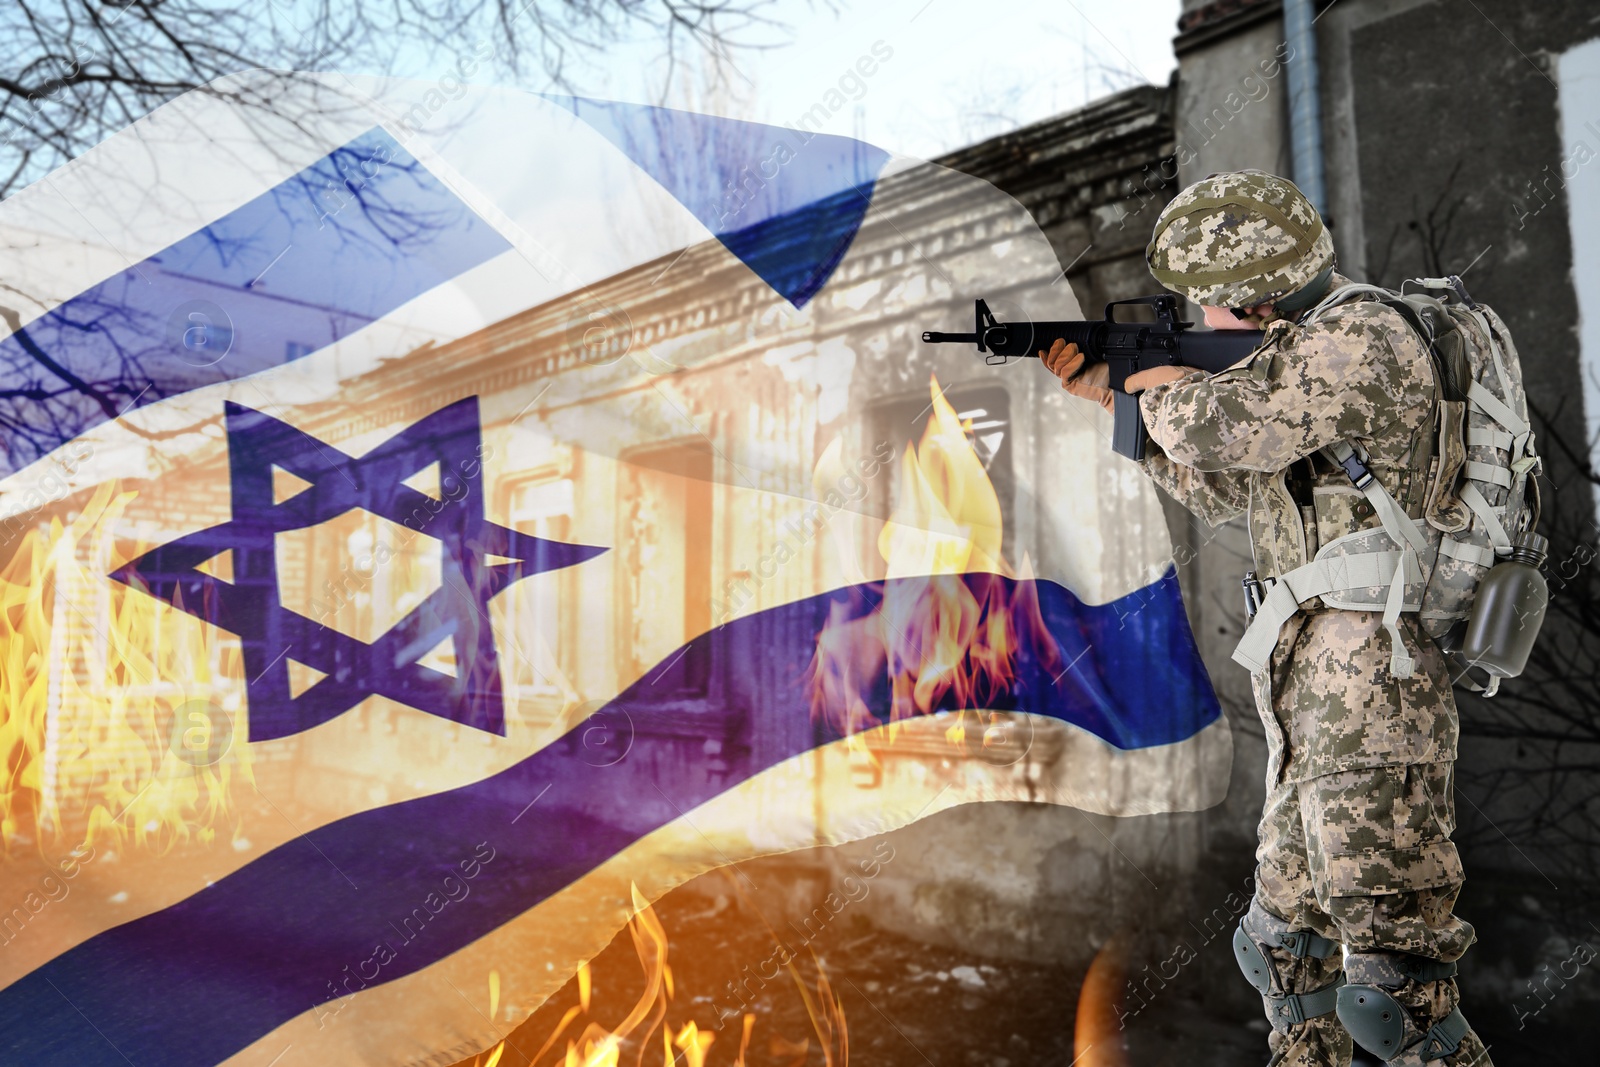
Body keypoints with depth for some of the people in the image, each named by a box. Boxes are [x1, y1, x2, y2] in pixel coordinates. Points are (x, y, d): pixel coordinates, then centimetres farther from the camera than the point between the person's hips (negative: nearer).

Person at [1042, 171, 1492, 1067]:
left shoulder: (1362, 338, -13)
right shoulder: (1305, 351, 17)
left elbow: (1222, 425, -26)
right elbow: (1219, 493, 24)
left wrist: (1156, 381, -2)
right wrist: (1109, 393, 17)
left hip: (1373, 690, -10)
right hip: (1310, 692, 10)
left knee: (1389, 977, -6)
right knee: (1288, 938, 21)